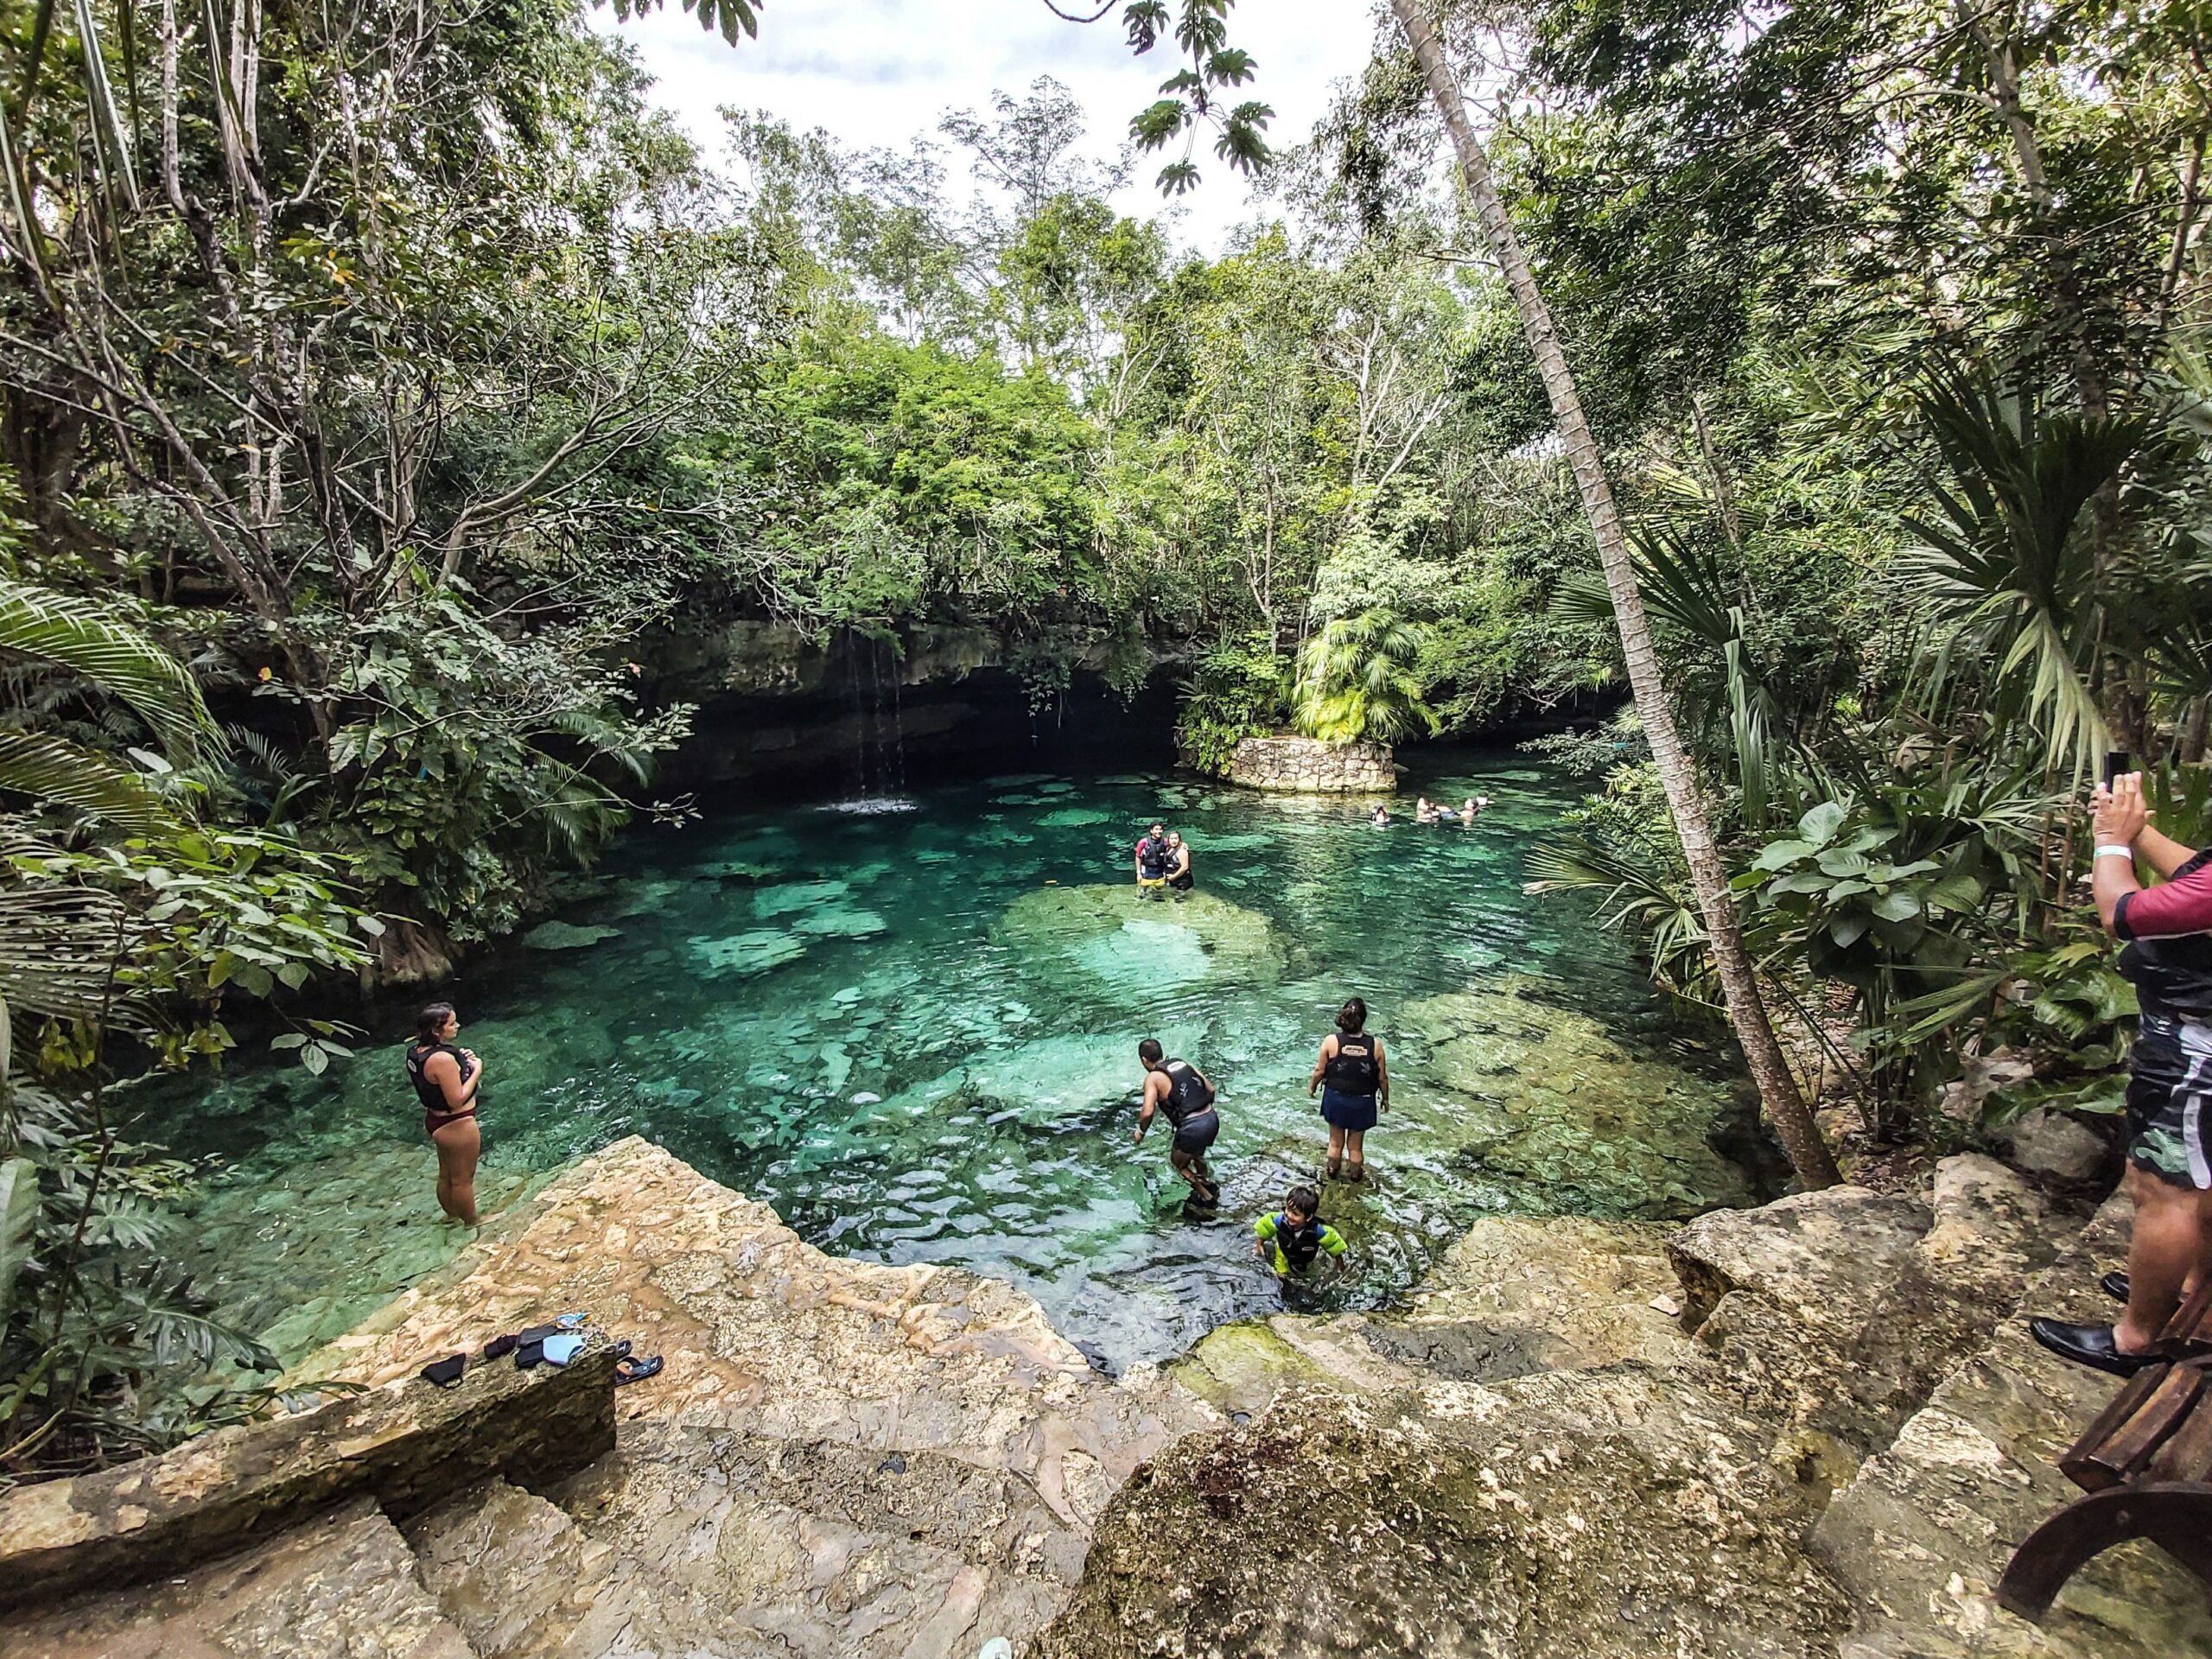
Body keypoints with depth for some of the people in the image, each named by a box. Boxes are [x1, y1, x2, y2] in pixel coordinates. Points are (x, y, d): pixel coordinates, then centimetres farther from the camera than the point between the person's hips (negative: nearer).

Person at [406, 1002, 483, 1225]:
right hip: (457, 1125, -9)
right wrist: (476, 1071, -21)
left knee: (446, 1175, 27)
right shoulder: (443, 1059, -32)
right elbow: (457, 1100, -29)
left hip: (436, 1120, 9)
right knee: (463, 1179, 11)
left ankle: (452, 1215, 45)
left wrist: (461, 1060, -2)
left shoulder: (417, 1050, -3)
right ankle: (471, 1222, 29)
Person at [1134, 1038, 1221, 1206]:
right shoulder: (1184, 1063, 13)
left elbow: (1147, 1112, -15)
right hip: (1213, 1119, 6)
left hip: (1192, 1127, -6)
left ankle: (1206, 1196, 33)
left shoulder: (1153, 1077, -4)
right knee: (1196, 1153, 36)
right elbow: (1211, 1089, 15)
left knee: (1178, 1162, 24)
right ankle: (1209, 1183, 53)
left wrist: (1141, 1131, 4)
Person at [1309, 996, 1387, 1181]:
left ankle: (1332, 1173, 43)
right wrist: (1385, 1098, 11)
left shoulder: (1331, 1041, -19)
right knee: (1355, 1145, 21)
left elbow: (1320, 1071, -8)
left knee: (1336, 1141, 23)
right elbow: (1382, 1078, -7)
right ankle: (1355, 1177, 41)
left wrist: (1312, 1087, 12)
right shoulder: (1375, 1044, -18)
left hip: (1336, 1099, 0)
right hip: (1362, 1102, 0)